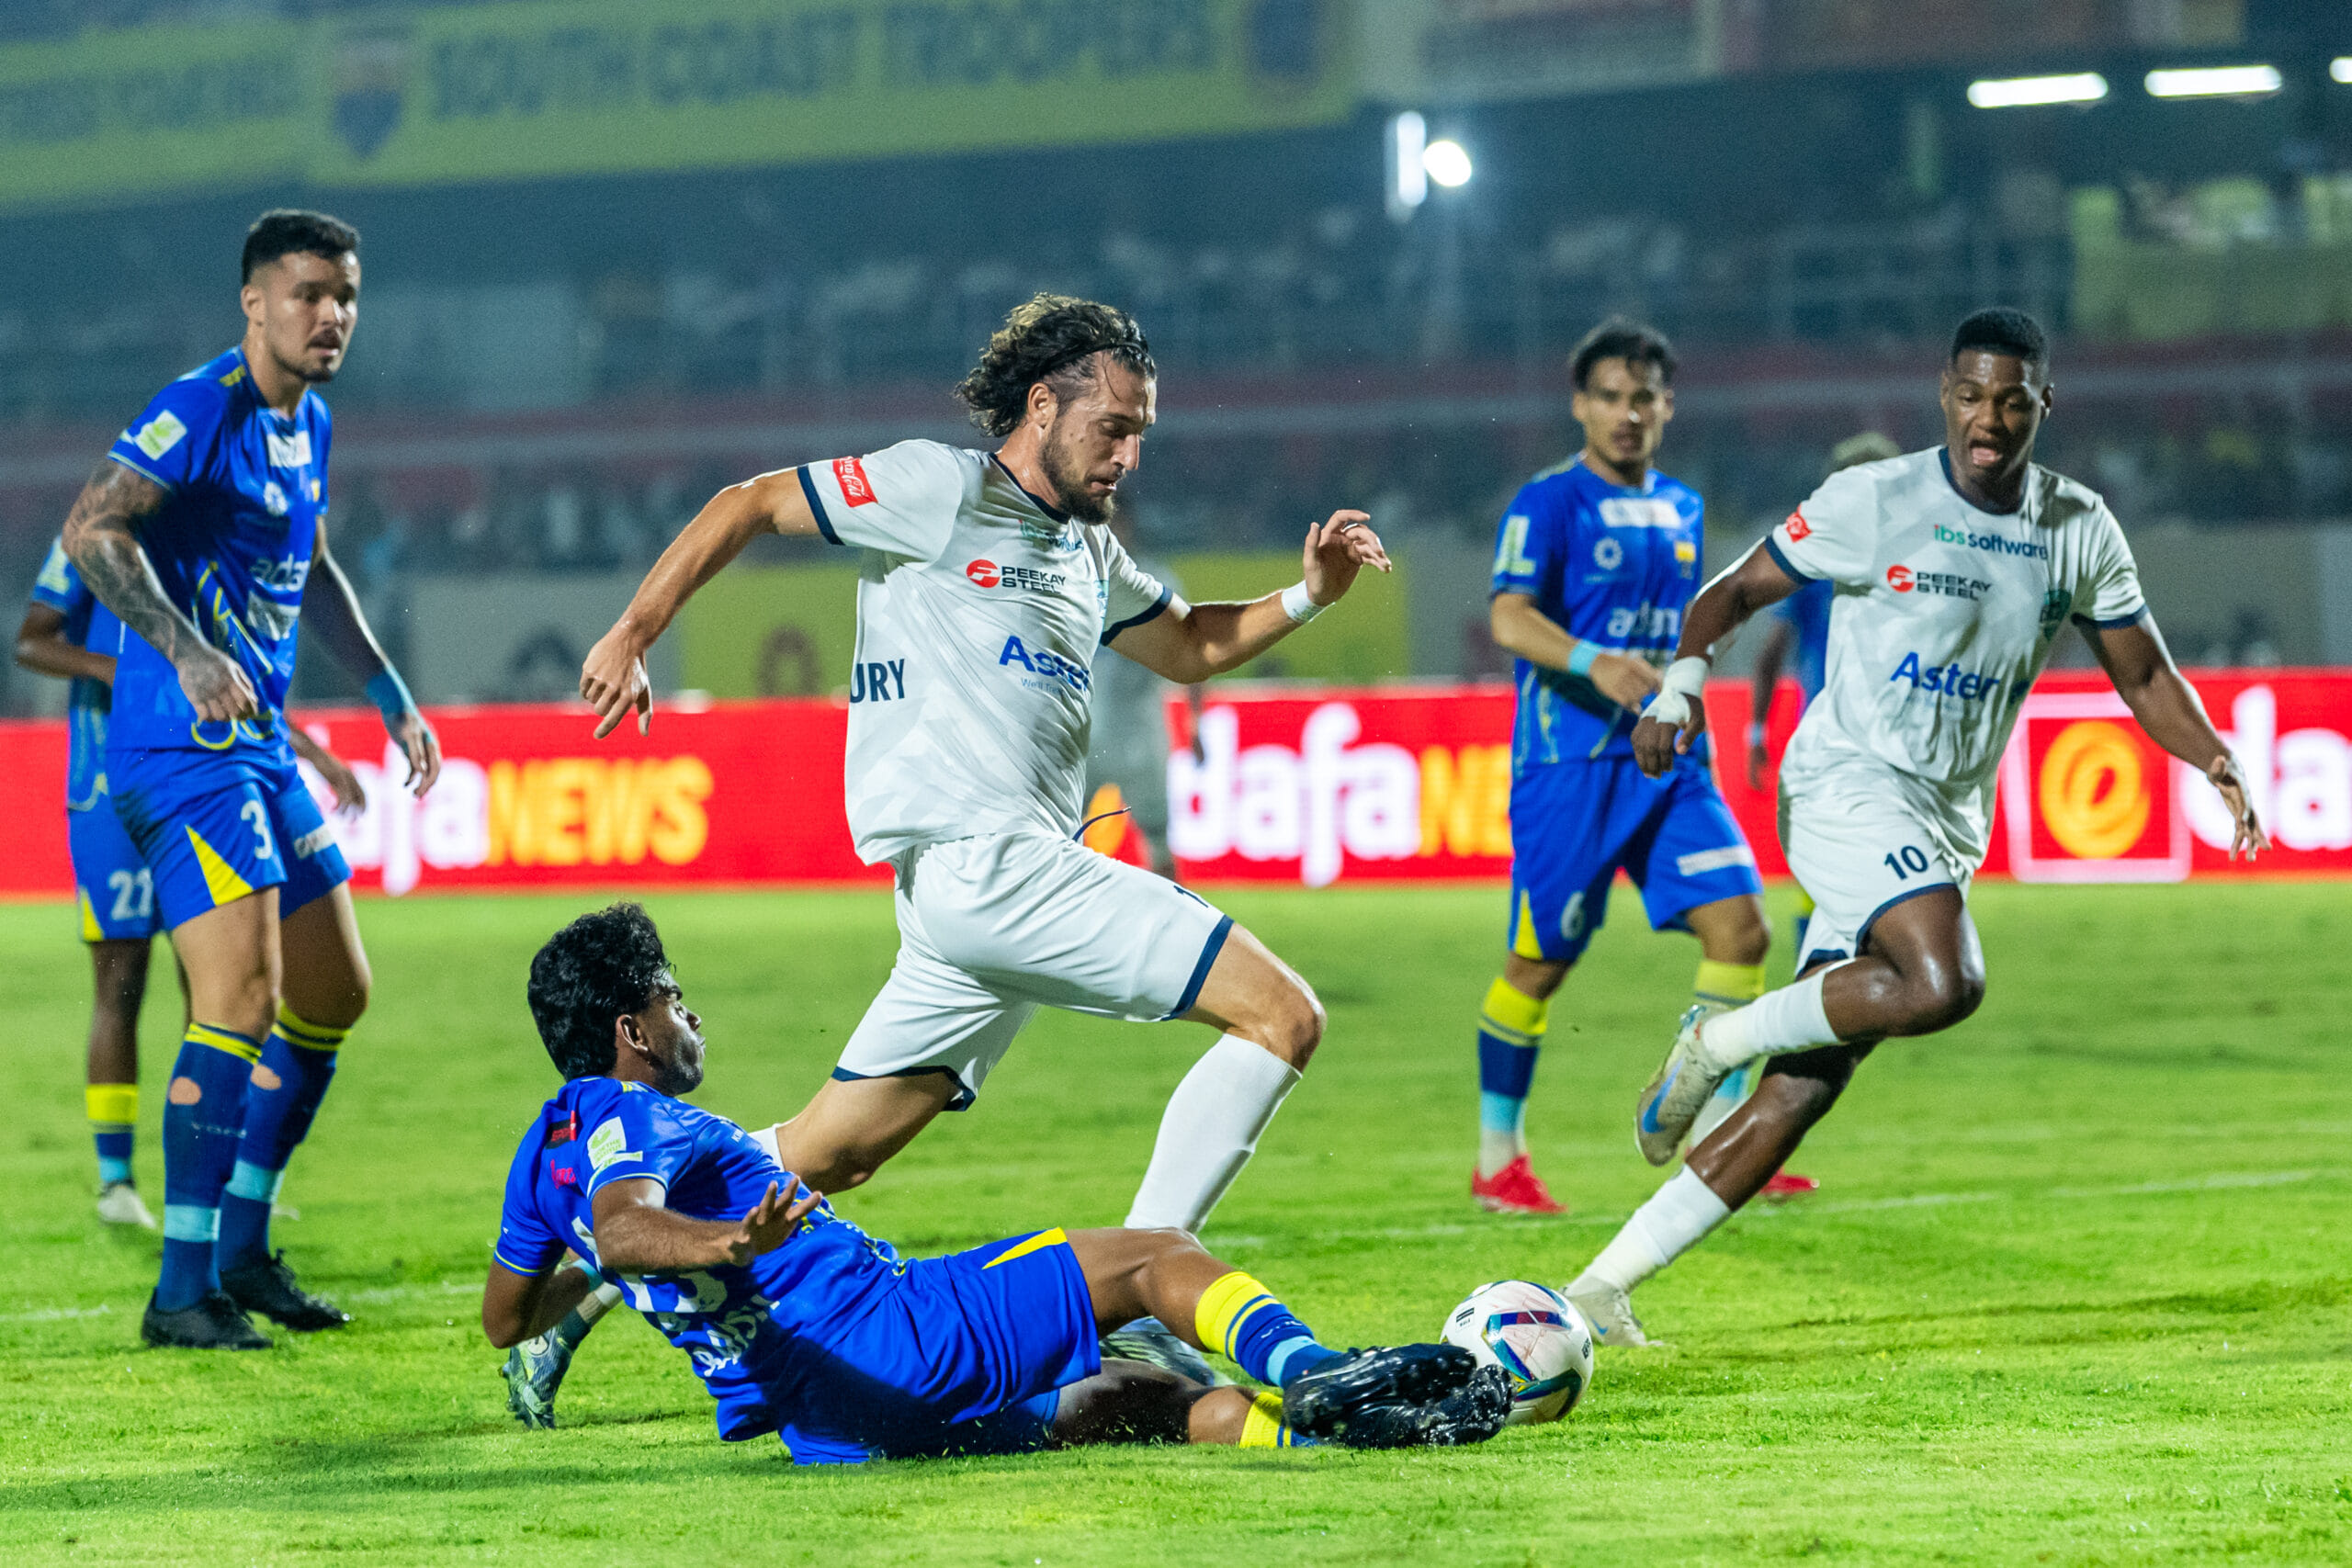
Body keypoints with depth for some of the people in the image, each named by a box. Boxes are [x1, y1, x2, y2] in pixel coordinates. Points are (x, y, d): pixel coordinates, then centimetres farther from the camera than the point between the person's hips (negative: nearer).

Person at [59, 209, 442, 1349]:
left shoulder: (307, 423, 14)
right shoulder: (202, 411, -14)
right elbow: (91, 531, -25)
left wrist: (389, 695, 29)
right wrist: (189, 655, -34)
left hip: (261, 746, 10)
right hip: (181, 748, -10)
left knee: (332, 999, 13)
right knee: (241, 1003, -17)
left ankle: (241, 1250, 24)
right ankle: (182, 1291, -13)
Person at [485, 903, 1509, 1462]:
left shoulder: (548, 1149, 23)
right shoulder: (629, 1118, -5)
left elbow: (503, 1319, 35)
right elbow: (623, 1226, -28)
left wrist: (591, 1283, 55)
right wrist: (727, 1243, -47)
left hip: (825, 1428, 9)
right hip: (879, 1328, -9)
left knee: (1142, 1402, 13)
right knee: (1154, 1260, -5)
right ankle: (1307, 1371, -27)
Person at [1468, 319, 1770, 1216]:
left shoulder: (1681, 510, 16)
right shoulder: (1548, 503, -5)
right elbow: (1509, 616, -18)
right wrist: (1593, 663, -34)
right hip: (1568, 761, -6)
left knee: (1740, 924, -8)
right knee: (1542, 960, -1)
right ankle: (1497, 1160, 12)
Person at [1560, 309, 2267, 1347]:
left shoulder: (2081, 534, 6)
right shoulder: (1875, 502, -8)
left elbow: (2143, 676, 14)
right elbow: (1738, 591, 0)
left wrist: (2219, 764, -4)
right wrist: (1681, 682, -18)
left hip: (1948, 826, 5)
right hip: (1848, 786, -5)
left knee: (1802, 1088, -1)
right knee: (1942, 984, -33)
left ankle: (1603, 1288, 3)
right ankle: (1717, 1042, -10)